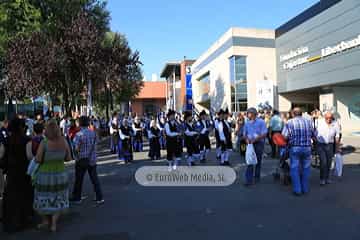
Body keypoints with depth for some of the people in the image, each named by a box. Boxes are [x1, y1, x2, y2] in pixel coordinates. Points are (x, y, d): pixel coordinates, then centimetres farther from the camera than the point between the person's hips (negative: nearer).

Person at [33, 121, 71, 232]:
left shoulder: (44, 143, -19)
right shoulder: (64, 141, -9)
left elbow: (38, 160, -14)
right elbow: (68, 158, -2)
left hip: (45, 176, -2)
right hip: (61, 175, 2)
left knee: (44, 199, 21)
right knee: (58, 200, 18)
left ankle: (46, 220, 33)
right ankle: (54, 224, 16)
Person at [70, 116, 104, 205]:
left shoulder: (79, 134, -15)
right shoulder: (93, 133, 0)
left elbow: (76, 148, -17)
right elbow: (95, 146, 4)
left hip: (82, 160, -4)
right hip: (92, 160, 4)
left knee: (78, 180, 13)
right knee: (95, 179, 9)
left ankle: (77, 198, 27)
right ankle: (99, 198, 11)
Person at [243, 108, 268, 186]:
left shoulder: (261, 122, -7)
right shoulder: (247, 123, 8)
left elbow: (264, 134, -12)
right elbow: (244, 134, 14)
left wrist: (255, 139, -22)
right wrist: (246, 139, -9)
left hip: (259, 143, -3)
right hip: (250, 144, 3)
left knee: (258, 161, 9)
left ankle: (257, 177, 24)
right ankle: (249, 179, -4)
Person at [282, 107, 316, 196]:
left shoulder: (289, 122, -5)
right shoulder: (308, 122, 4)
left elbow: (284, 136, -11)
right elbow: (314, 135, 6)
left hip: (294, 148, -3)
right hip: (307, 148, 3)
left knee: (295, 169, 5)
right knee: (306, 168, 14)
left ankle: (297, 190, 8)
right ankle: (305, 189, 23)